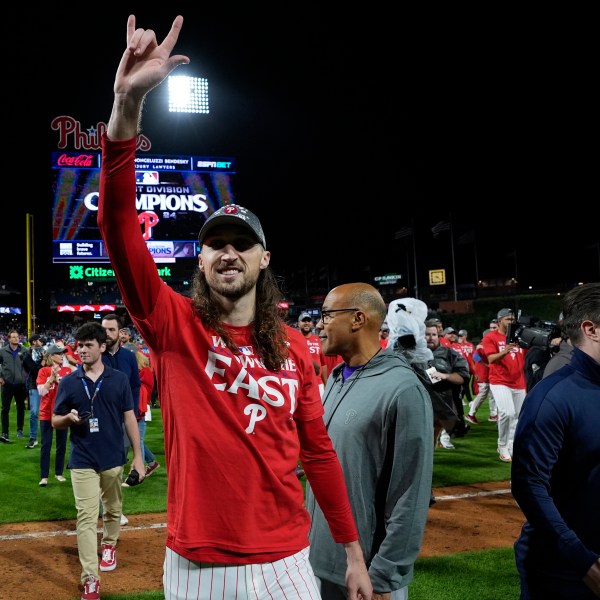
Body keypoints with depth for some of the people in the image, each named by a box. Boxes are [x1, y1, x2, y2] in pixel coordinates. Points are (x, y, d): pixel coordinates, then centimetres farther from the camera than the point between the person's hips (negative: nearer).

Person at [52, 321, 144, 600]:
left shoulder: (119, 379, -3)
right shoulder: (68, 382, -1)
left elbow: (129, 418, 0)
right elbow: (55, 421, 5)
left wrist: (138, 456, -4)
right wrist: (69, 418, -19)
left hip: (114, 459, 1)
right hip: (82, 461, -1)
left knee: (113, 510, 18)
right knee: (86, 517, -3)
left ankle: (109, 545, 45)